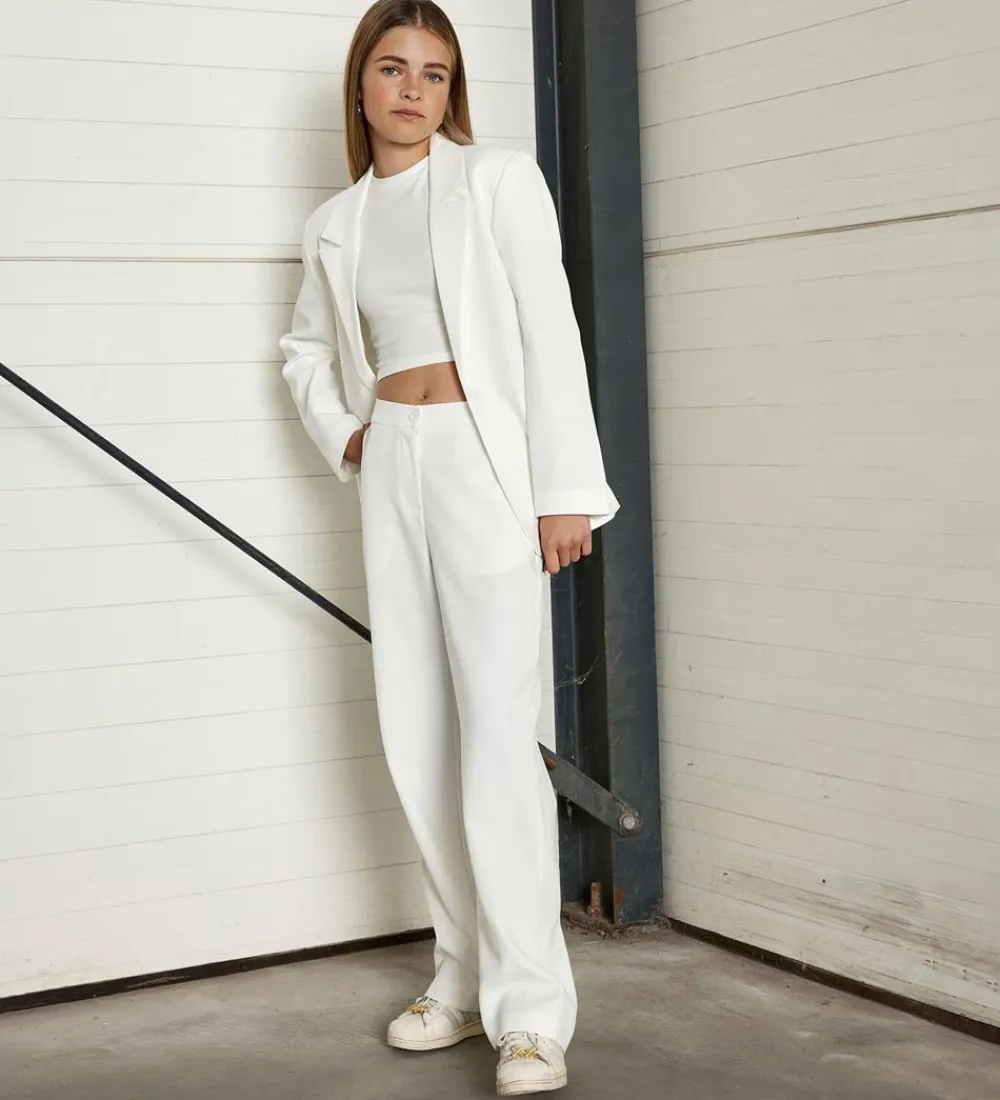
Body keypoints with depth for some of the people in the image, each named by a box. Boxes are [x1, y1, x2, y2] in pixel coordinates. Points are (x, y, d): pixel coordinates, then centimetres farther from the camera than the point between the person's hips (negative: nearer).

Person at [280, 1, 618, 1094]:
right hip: (392, 470, 6)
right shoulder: (334, 224, 14)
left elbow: (548, 329, -6)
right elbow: (306, 347, 30)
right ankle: (465, 975, 18)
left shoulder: (498, 182, 0)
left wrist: (564, 487, -12)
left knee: (497, 728, -12)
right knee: (415, 736, 6)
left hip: (484, 461, -5)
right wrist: (341, 433, 12)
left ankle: (531, 1007, -9)